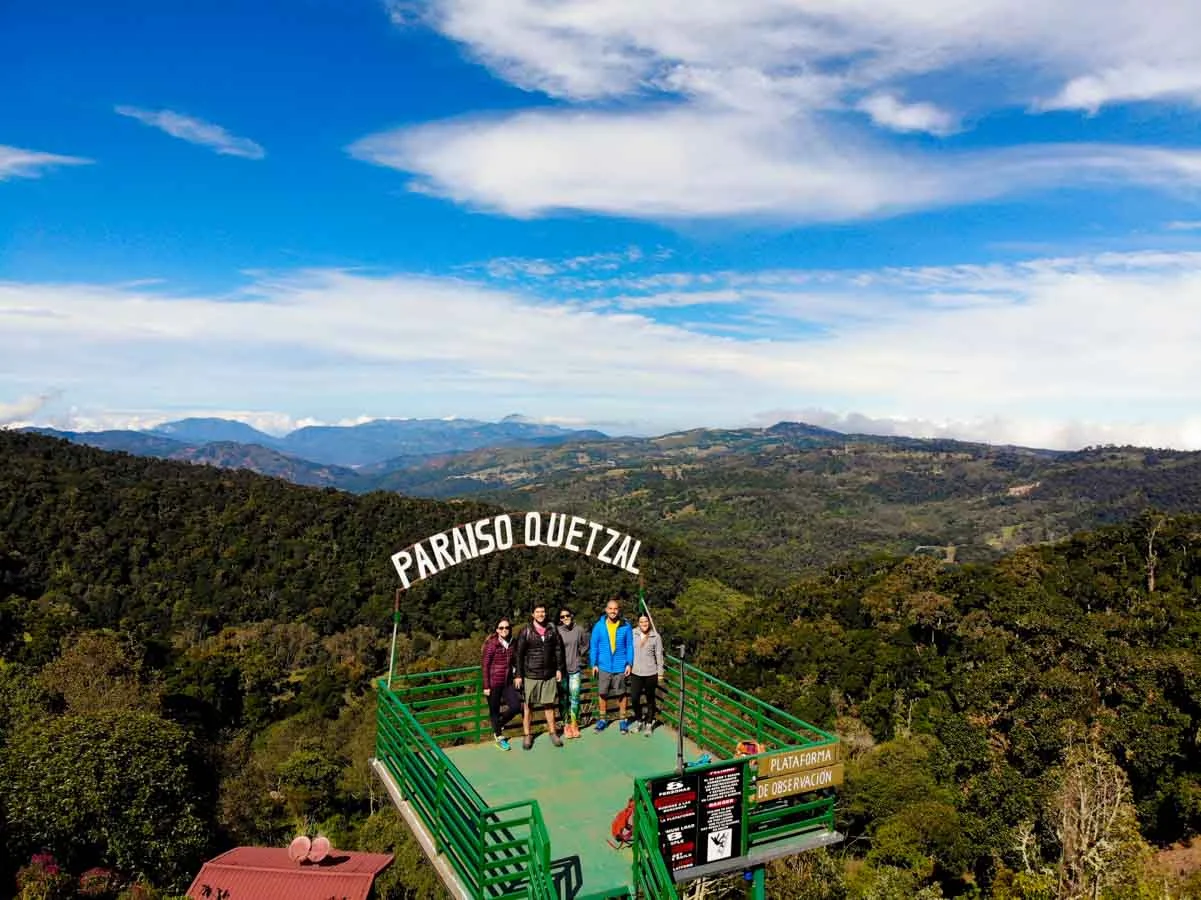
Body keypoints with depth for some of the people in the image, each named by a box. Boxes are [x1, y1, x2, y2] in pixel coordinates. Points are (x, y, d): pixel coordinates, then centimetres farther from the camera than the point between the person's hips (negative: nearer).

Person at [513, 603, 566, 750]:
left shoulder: (552, 629, 3)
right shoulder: (526, 631, -6)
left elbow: (558, 650, 10)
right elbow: (518, 654, -4)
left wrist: (559, 669, 7)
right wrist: (518, 675, -7)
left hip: (549, 674, 2)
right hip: (530, 675, -2)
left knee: (549, 704, 9)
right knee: (528, 706, 4)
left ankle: (552, 733, 22)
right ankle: (527, 735, 16)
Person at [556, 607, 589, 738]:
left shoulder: (579, 630, -1)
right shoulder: (557, 631, -8)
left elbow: (584, 646, 12)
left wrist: (581, 659, 8)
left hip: (575, 669, 1)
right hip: (561, 669, -1)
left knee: (575, 697, 0)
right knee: (564, 698, 5)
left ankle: (574, 724, 12)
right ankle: (566, 724, 16)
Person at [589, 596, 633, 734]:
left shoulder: (626, 626, -5)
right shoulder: (599, 626, -4)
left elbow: (629, 646, -1)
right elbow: (593, 646, 0)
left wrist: (629, 664, -6)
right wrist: (594, 664, -4)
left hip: (620, 666, -1)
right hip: (603, 666, 1)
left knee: (621, 693, 9)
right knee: (602, 693, 10)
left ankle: (623, 720, 23)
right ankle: (603, 719, 26)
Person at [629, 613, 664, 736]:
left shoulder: (656, 636, -4)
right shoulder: (633, 634, -3)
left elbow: (659, 655, 0)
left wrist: (660, 672, 0)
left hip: (650, 673, -1)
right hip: (636, 673, 1)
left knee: (650, 699, 10)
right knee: (634, 698, -1)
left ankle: (649, 724, 26)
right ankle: (638, 720, 24)